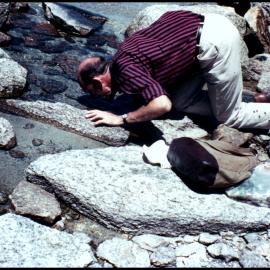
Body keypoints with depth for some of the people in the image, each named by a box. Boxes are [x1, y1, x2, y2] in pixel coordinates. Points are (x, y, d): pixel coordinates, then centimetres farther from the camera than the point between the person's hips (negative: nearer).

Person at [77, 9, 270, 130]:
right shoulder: (121, 56, 12)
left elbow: (162, 104, -27)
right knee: (182, 102, 11)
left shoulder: (125, 70, -16)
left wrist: (122, 119, -14)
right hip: (208, 26, 9)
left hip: (214, 41, -9)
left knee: (230, 117, 4)